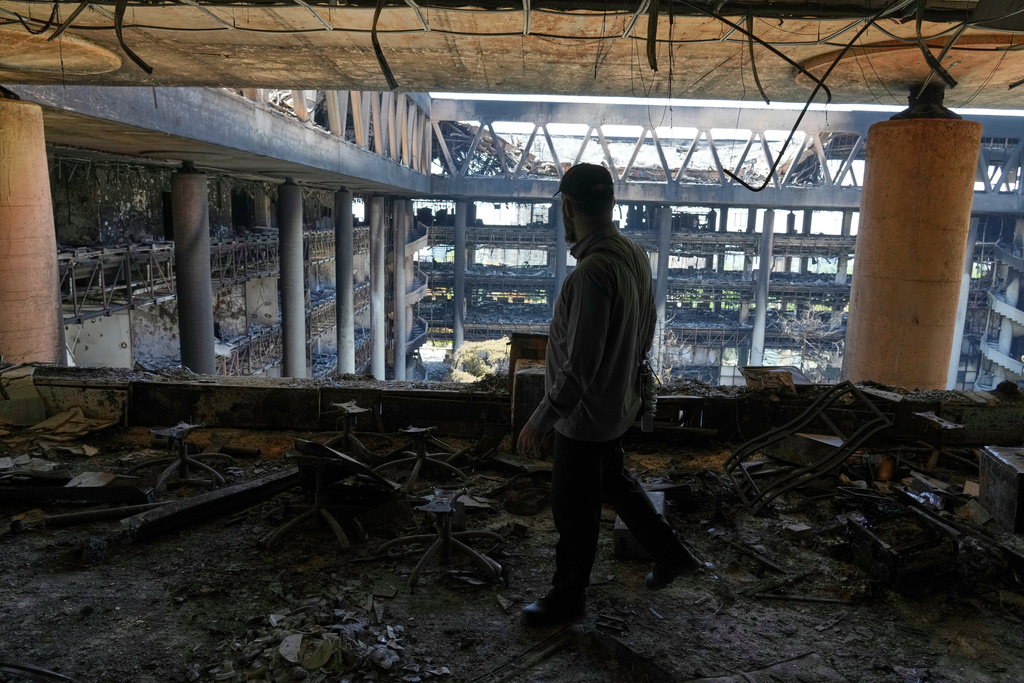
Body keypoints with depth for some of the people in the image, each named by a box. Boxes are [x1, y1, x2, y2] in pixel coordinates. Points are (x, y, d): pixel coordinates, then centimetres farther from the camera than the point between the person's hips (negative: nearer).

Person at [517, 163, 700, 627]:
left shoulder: (592, 272, -30)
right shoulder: (635, 255, -1)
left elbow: (579, 365, -29)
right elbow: (646, 330, 11)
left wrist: (540, 421, -21)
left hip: (587, 414, -9)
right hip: (621, 402, 9)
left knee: (574, 511, 10)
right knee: (613, 481, 29)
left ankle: (567, 599, 31)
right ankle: (670, 554, 41)